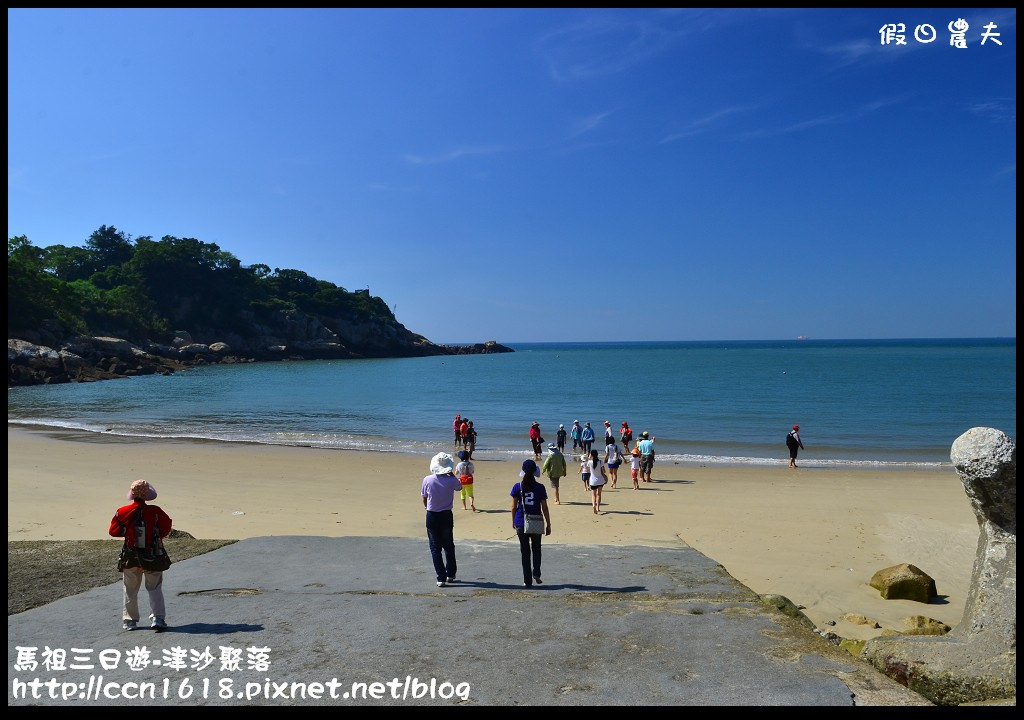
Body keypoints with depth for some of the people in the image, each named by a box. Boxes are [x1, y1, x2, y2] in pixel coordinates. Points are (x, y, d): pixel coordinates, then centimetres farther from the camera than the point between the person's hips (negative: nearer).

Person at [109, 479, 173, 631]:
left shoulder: (123, 512, -10)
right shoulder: (155, 511, -15)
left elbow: (114, 531, 0)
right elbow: (166, 527, -6)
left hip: (131, 558, 1)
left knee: (130, 590, 18)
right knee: (155, 589, 9)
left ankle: (130, 620, 24)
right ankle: (158, 618, 0)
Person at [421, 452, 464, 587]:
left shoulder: (427, 480, -12)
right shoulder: (451, 480, -13)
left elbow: (424, 500, 0)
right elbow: (459, 487, 11)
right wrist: (451, 474, 8)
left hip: (432, 516, -1)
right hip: (446, 516, 1)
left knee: (435, 548, 7)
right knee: (449, 546, 18)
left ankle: (441, 578, 3)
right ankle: (450, 574, 28)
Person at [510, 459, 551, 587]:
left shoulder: (517, 487, -5)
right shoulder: (540, 488, -6)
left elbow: (514, 507, 0)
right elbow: (544, 508, -3)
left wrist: (513, 521, 13)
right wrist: (548, 524, 5)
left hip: (521, 523, 0)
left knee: (525, 551, 9)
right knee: (536, 548, 20)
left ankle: (527, 580, 10)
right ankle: (536, 573, 3)